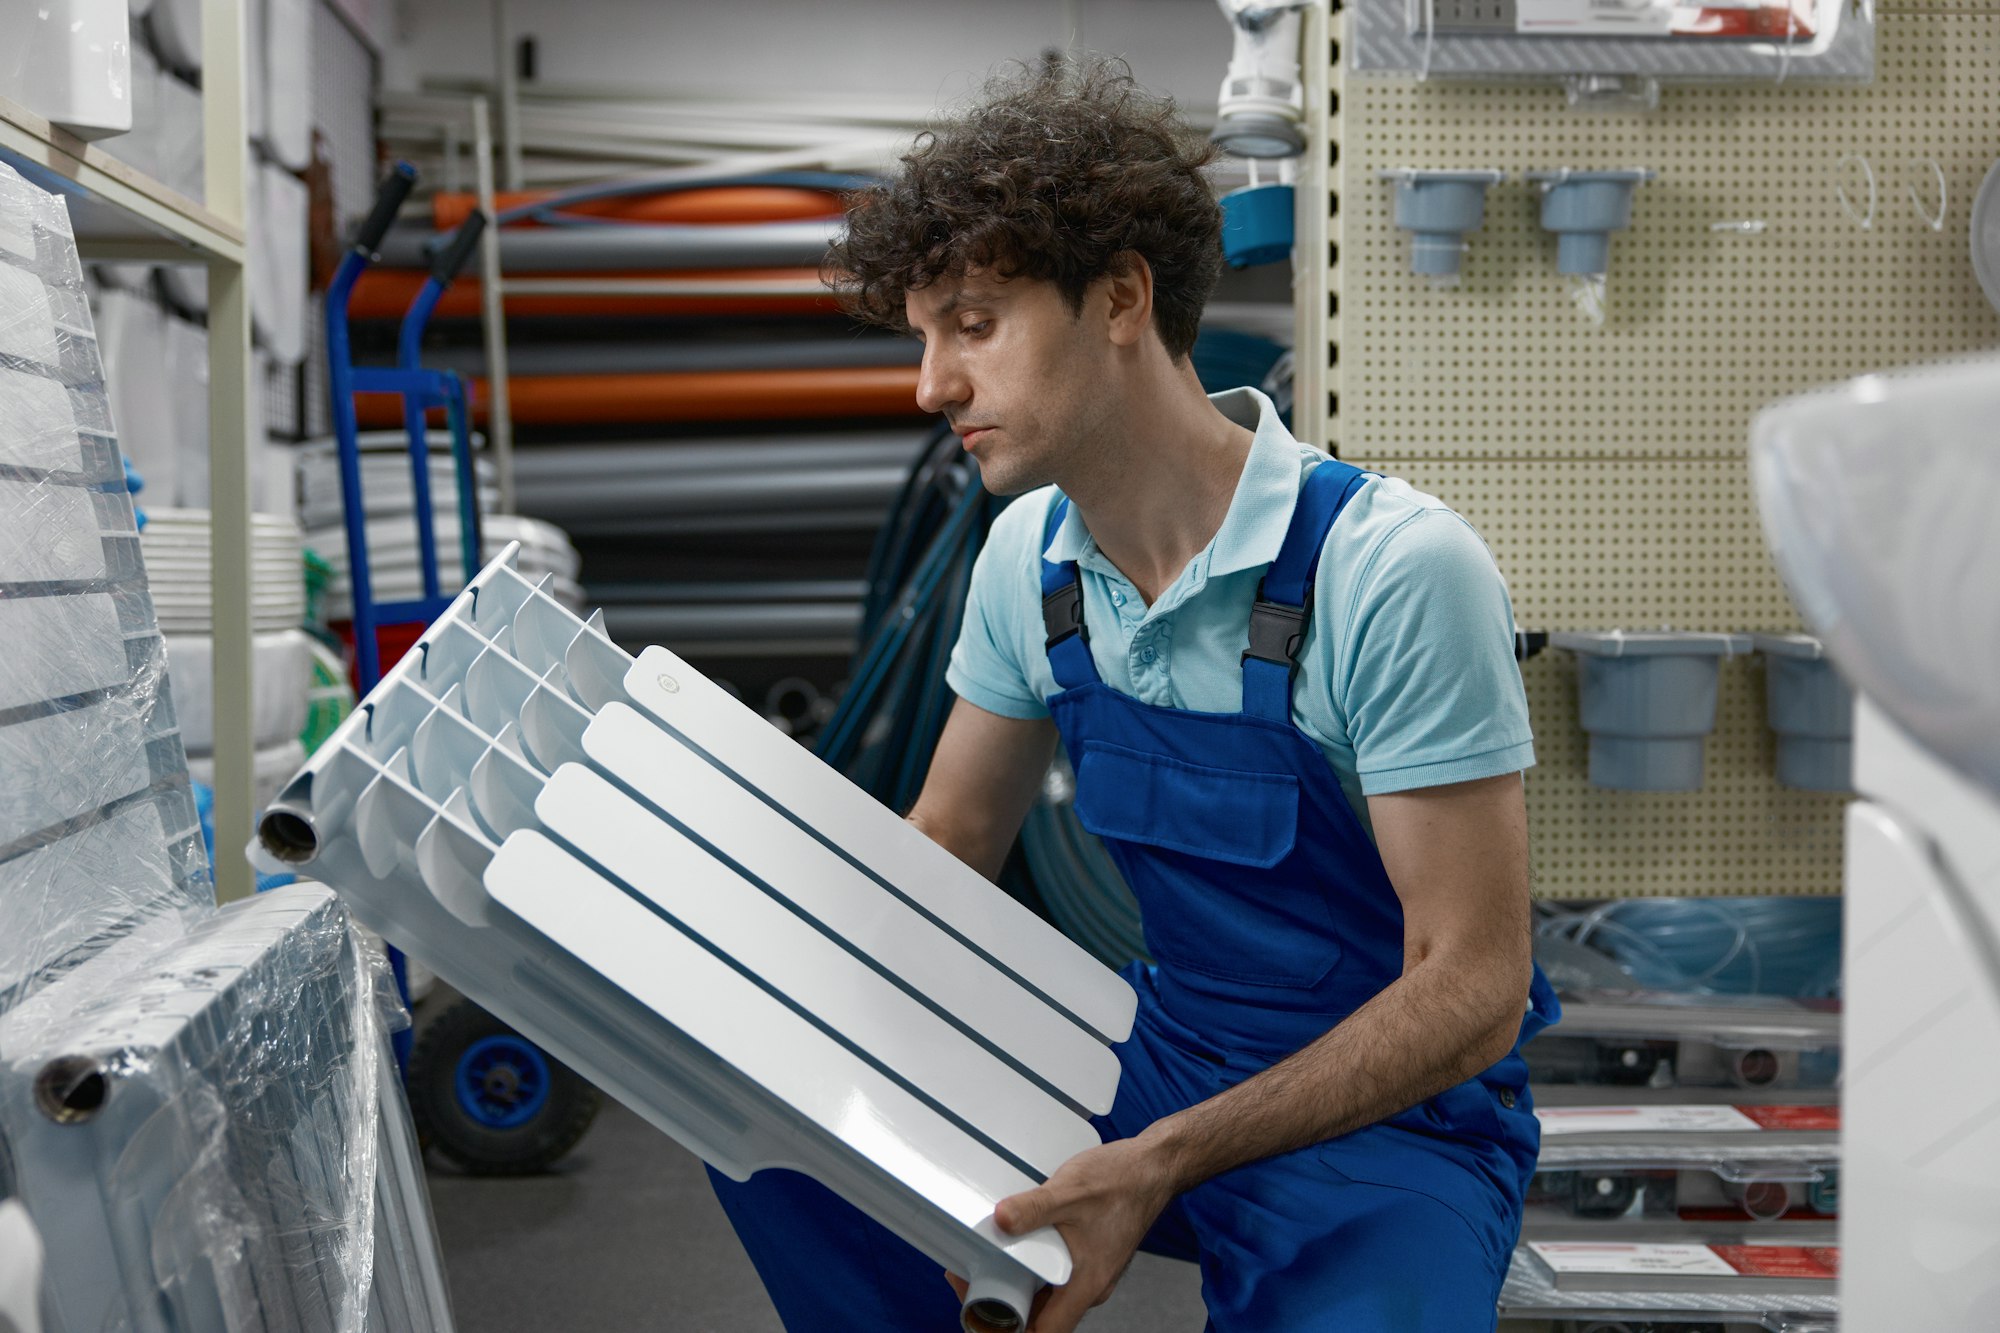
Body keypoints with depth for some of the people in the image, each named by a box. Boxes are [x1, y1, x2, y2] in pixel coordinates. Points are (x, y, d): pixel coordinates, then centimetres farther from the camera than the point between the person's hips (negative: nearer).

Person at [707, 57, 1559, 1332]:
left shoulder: (1396, 570, -23)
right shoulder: (1032, 558, -1)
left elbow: (1472, 989, -21)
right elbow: (946, 846, 10)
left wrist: (1162, 1162, -29)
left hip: (1395, 1116, -5)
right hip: (1162, 1051, 6)